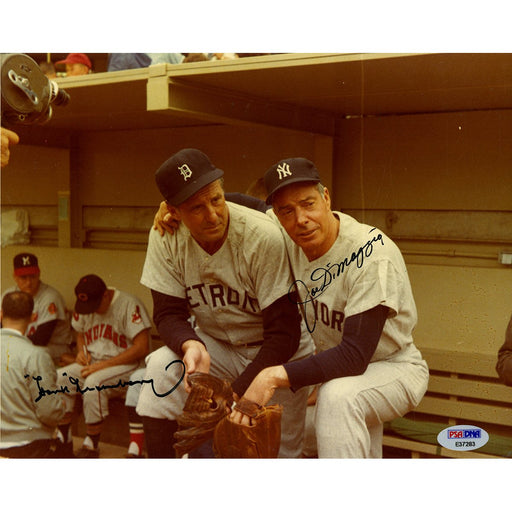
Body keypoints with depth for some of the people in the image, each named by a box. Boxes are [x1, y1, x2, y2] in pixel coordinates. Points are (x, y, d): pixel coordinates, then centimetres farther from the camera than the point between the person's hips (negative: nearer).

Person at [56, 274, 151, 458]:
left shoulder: (129, 304, -15)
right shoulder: (83, 307, 7)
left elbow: (142, 347, -18)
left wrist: (105, 364, -20)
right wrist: (81, 350, 3)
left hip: (124, 365, -6)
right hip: (93, 362, 7)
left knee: (94, 383, -34)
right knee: (59, 377, -19)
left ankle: (91, 447, -19)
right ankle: (63, 441, -8)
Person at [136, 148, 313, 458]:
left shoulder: (264, 237, -26)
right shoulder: (165, 238, -13)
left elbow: (283, 333, -24)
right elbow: (169, 313, -8)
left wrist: (236, 392, -30)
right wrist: (191, 346, -32)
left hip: (276, 353, -3)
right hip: (215, 344, 3)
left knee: (281, 453, -9)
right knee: (162, 367, -24)